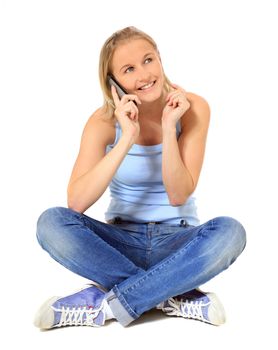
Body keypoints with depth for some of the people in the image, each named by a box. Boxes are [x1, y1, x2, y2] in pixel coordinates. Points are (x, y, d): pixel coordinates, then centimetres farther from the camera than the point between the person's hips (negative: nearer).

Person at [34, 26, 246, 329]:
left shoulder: (192, 108, -9)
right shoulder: (105, 121, -9)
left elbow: (178, 196, -14)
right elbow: (76, 204, -23)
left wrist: (168, 128, -24)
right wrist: (126, 138, -28)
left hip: (176, 241, 0)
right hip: (121, 241, 1)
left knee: (230, 231, -31)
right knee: (52, 222, -26)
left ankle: (104, 303, -24)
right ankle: (172, 297, -22)